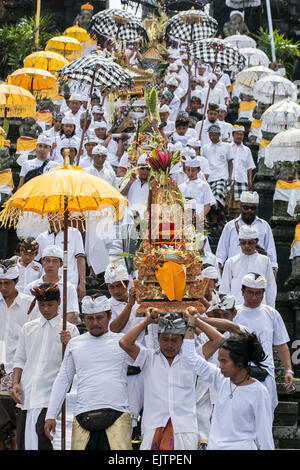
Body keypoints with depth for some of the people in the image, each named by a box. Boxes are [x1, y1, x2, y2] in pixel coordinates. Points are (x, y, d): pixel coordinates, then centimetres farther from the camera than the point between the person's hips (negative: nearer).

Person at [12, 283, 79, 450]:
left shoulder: (69, 330, 4)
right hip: (27, 394, 4)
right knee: (24, 443, 1)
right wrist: (16, 383, 5)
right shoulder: (29, 328, 16)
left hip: (50, 396, -4)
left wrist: (68, 344, -18)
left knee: (41, 439, -19)